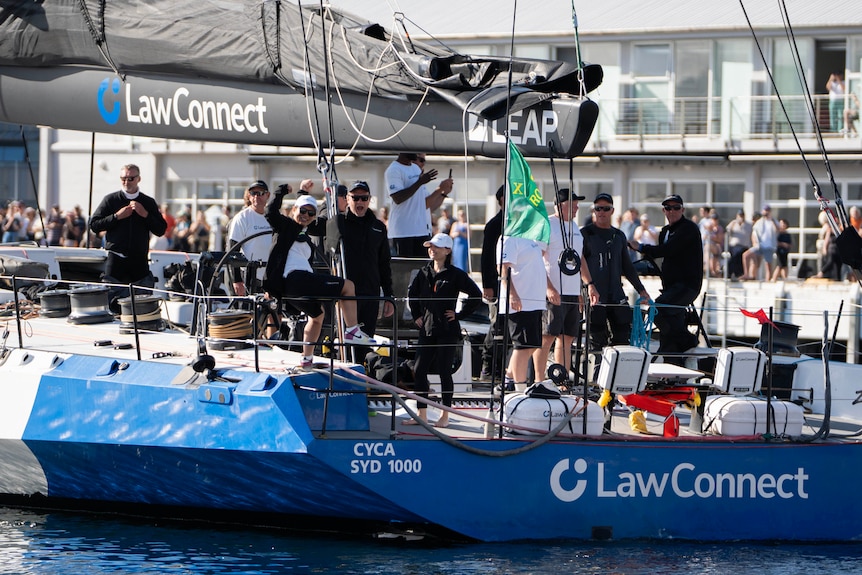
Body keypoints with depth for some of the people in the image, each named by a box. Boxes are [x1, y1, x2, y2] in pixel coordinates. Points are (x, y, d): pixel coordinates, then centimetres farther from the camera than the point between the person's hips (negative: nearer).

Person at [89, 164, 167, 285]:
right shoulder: (110, 200, 6)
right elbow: (93, 225, 2)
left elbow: (161, 230, 7)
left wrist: (145, 214, -6)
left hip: (140, 261, 1)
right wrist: (116, 217, -7)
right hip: (116, 260, -1)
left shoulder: (149, 202, 11)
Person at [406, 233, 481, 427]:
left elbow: (476, 295, -10)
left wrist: (459, 314, -9)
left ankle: (445, 416, 7)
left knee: (444, 371, -1)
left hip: (448, 332, -6)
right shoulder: (424, 273, 10)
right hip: (427, 330, 6)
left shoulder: (455, 275, -7)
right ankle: (422, 414, 11)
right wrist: (416, 315, 17)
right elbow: (412, 293, 26)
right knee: (419, 371, 3)